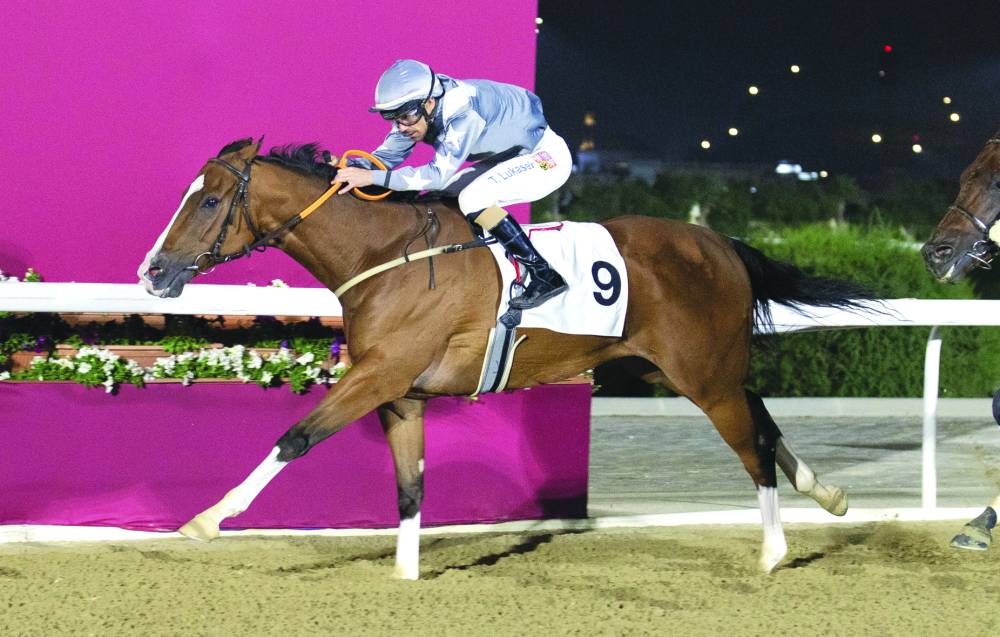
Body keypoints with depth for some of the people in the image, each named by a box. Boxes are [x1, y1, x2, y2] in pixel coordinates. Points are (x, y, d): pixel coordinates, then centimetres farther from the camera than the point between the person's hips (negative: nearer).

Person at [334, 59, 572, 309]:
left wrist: (374, 177, -43)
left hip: (547, 157, -9)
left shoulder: (463, 113, -34)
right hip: (512, 158, 9)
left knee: (472, 198, -28)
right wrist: (350, 166, -25)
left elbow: (440, 173, -37)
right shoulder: (414, 111, -9)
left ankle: (545, 276, -23)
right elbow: (386, 156, -4)